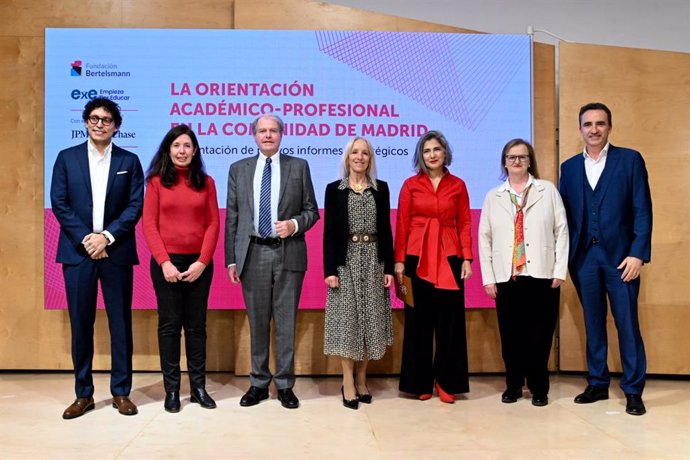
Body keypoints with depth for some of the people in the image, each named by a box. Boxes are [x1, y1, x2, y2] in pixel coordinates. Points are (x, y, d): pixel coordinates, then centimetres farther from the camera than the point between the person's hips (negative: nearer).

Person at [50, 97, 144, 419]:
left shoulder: (129, 161, 7)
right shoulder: (67, 158, 8)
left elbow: (135, 206, -1)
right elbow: (59, 203, 1)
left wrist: (107, 236, -13)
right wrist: (85, 238, -10)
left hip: (117, 252, 0)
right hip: (77, 251, 1)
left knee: (121, 323, 4)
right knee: (80, 324, 5)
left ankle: (121, 392, 15)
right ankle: (83, 394, 16)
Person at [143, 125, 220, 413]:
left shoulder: (206, 182, 7)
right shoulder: (157, 181, 3)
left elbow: (213, 224, 3)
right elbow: (149, 224, -2)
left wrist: (202, 261, -8)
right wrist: (164, 262, -12)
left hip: (199, 263, 2)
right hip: (166, 262, -1)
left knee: (196, 325, 7)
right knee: (169, 325, 4)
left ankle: (198, 387, 16)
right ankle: (171, 389, 12)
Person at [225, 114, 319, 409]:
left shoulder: (299, 167, 6)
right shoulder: (238, 169, 10)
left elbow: (312, 210, 7)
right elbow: (232, 218, 7)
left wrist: (295, 224, -14)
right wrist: (231, 259, 2)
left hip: (288, 254, -1)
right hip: (253, 254, 1)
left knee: (286, 323, 4)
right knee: (257, 323, 9)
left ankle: (285, 385, 16)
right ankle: (259, 383, 22)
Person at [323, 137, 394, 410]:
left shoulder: (381, 188, 9)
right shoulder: (334, 189, 3)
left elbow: (386, 230, 7)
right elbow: (329, 232, -1)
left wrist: (389, 267, 1)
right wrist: (329, 269, -9)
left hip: (374, 260, 2)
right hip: (346, 260, -2)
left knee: (370, 320, 5)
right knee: (347, 320, -1)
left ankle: (361, 380, 18)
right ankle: (348, 383, 7)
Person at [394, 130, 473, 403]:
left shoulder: (458, 185, 8)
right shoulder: (411, 185, 5)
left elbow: (465, 225, 6)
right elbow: (402, 225, 2)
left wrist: (467, 259, -3)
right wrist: (399, 260, -5)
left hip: (449, 258, 1)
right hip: (418, 258, 0)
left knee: (449, 320, 2)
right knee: (419, 320, 5)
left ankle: (446, 382, 14)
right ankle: (420, 382, 16)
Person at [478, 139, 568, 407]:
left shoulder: (548, 191, 6)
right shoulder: (493, 197, 10)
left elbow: (561, 231, 2)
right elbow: (484, 238, 6)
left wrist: (560, 271, -5)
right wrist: (488, 278, 0)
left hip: (542, 275, -1)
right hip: (506, 277, 1)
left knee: (540, 336, 3)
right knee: (511, 336, 5)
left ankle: (539, 388, 16)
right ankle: (513, 385, 20)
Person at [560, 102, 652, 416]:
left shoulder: (630, 160, 1)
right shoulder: (569, 167, 11)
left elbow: (642, 211, -4)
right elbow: (565, 215, 9)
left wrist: (638, 253, -12)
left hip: (620, 255, -3)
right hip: (584, 257, 3)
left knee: (627, 323, 1)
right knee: (593, 323, 10)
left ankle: (633, 390, 11)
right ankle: (597, 384, 20)